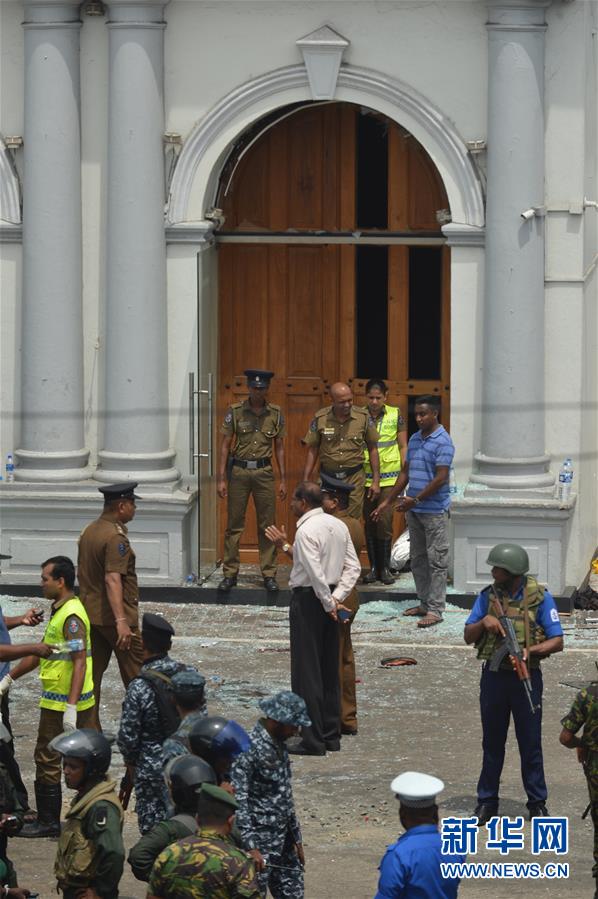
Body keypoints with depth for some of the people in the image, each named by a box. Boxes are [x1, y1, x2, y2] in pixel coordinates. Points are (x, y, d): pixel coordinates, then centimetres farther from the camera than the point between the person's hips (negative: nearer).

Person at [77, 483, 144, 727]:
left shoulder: (88, 532, 9)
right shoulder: (116, 537, -19)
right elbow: (112, 580, -28)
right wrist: (121, 621, -33)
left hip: (90, 613, 8)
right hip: (113, 616, -8)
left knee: (91, 674, 8)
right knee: (135, 676, 4)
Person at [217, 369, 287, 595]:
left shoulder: (276, 413, 4)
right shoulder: (235, 411, -1)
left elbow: (279, 448, 9)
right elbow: (225, 446, 1)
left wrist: (283, 479, 7)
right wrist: (221, 478, -3)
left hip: (264, 472, 1)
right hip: (238, 471, -1)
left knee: (267, 525, 3)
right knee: (234, 525, 2)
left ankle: (269, 574, 10)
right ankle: (230, 574, 9)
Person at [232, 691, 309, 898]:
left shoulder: (279, 745, 10)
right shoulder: (249, 749, -18)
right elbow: (237, 801, -24)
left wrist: (296, 839, 19)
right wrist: (250, 846, -29)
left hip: (284, 841, 9)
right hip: (260, 840, -9)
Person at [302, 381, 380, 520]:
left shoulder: (363, 417, -3)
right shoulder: (320, 418, -3)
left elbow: (373, 449, 5)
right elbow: (312, 451, 5)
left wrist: (376, 481, 3)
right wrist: (305, 482, 2)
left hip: (354, 478, 0)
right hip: (327, 477, 0)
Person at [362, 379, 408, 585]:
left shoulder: (395, 415, 2)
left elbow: (403, 447, 7)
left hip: (389, 477, -1)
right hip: (365, 477, 1)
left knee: (384, 522, -7)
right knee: (369, 523, 4)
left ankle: (385, 568, 2)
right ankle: (373, 567, 13)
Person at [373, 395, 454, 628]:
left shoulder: (442, 442, -12)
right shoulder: (414, 439, 13)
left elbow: (441, 478, -18)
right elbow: (405, 473, 19)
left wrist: (415, 499, -17)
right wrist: (387, 502, 16)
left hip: (435, 510, -8)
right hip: (414, 510, 8)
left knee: (436, 560, -4)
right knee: (418, 559, 13)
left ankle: (435, 609, -3)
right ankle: (424, 603, 21)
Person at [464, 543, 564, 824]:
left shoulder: (539, 597, -6)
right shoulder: (488, 596, 3)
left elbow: (557, 642, -8)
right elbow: (468, 636, 5)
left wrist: (531, 650, -24)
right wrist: (484, 622, -15)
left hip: (526, 677, -3)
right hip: (494, 676, 3)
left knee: (530, 743, 3)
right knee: (492, 742, 11)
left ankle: (537, 803, 14)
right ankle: (487, 801, 20)